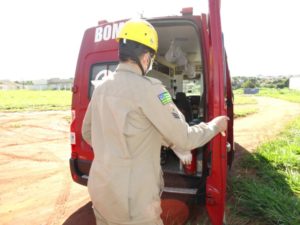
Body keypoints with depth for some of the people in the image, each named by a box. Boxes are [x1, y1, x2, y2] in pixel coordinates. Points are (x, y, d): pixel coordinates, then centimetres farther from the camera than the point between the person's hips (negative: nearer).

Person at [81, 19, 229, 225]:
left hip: (99, 190, 8)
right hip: (131, 200, -7)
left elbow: (87, 133, 15)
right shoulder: (147, 88, -19)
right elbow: (184, 138, -15)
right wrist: (215, 125, 3)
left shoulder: (102, 87, 4)